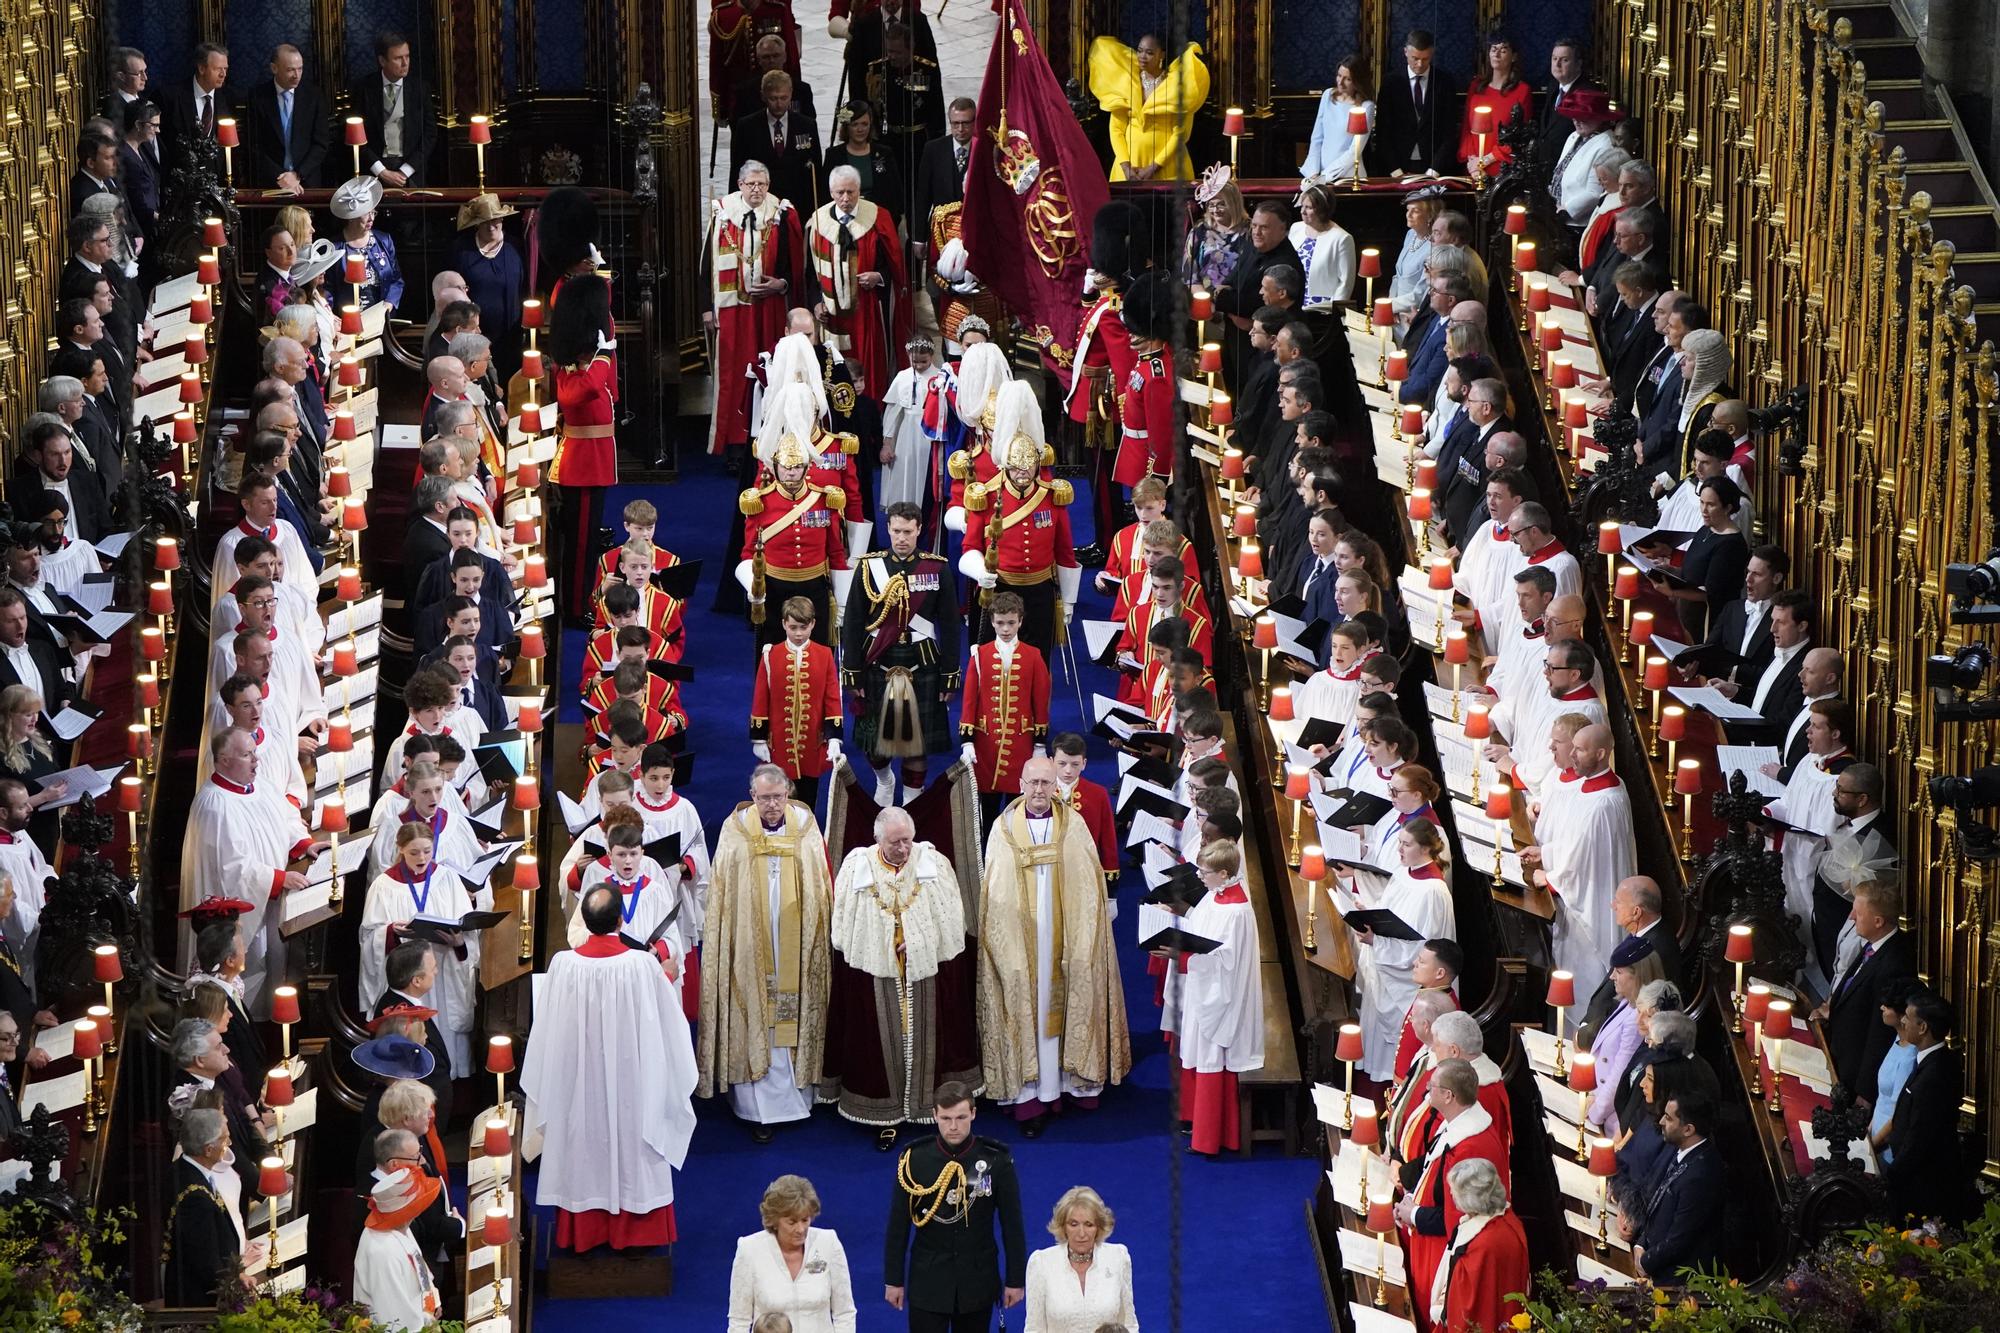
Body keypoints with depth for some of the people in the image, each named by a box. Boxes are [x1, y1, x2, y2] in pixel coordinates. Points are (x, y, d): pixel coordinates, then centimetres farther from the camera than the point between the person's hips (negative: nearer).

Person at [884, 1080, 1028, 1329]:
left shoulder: (996, 1159, -8)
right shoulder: (914, 1158, -8)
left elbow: (1012, 1223, -1)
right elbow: (898, 1225, -1)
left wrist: (1016, 1279, 1)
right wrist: (894, 1279, 0)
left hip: (978, 1280, 1)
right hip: (928, 1279, -1)